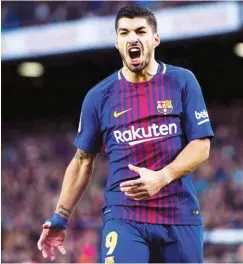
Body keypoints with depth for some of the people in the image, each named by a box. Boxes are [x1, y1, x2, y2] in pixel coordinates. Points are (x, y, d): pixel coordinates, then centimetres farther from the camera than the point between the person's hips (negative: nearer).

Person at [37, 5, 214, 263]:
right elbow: (83, 161, 12)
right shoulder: (99, 96, 5)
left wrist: (162, 178, -18)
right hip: (123, 216, -1)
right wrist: (59, 218, 6)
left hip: (180, 215, 1)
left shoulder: (182, 82, 3)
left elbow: (201, 146, -1)